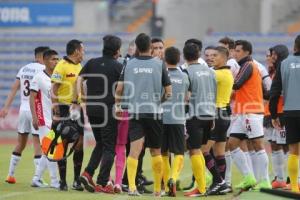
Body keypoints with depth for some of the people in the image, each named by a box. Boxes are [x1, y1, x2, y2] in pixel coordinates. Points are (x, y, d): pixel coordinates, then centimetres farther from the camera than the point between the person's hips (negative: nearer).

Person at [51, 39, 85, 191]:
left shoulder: (79, 67, 14)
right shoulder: (62, 66, -10)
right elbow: (54, 89, -13)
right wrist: (55, 107, -20)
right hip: (64, 109, -7)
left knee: (79, 144, 5)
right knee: (63, 144, -1)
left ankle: (77, 180, 13)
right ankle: (63, 181, 5)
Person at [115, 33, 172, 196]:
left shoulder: (129, 65, 2)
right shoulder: (159, 64, -1)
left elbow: (119, 89, 2)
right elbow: (168, 92, 0)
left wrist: (117, 105, 19)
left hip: (134, 111, 1)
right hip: (154, 112, -1)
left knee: (135, 150, -8)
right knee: (156, 151, 13)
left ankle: (131, 186, -25)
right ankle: (158, 189, 21)